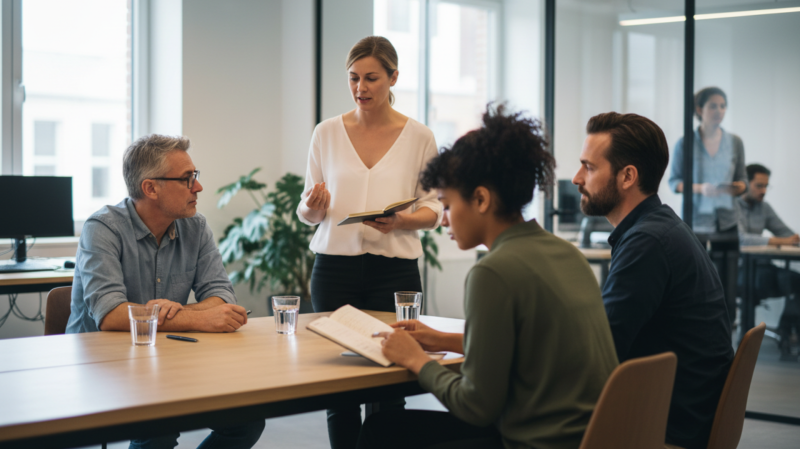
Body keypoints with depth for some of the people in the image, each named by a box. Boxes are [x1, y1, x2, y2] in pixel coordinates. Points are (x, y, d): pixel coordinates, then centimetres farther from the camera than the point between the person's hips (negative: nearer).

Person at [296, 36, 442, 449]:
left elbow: (433, 209, 6)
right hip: (335, 266, 1)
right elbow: (307, 212, 11)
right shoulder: (328, 132, 7)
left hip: (394, 269, -1)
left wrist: (401, 221, -15)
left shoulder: (418, 137, 3)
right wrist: (314, 206, -12)